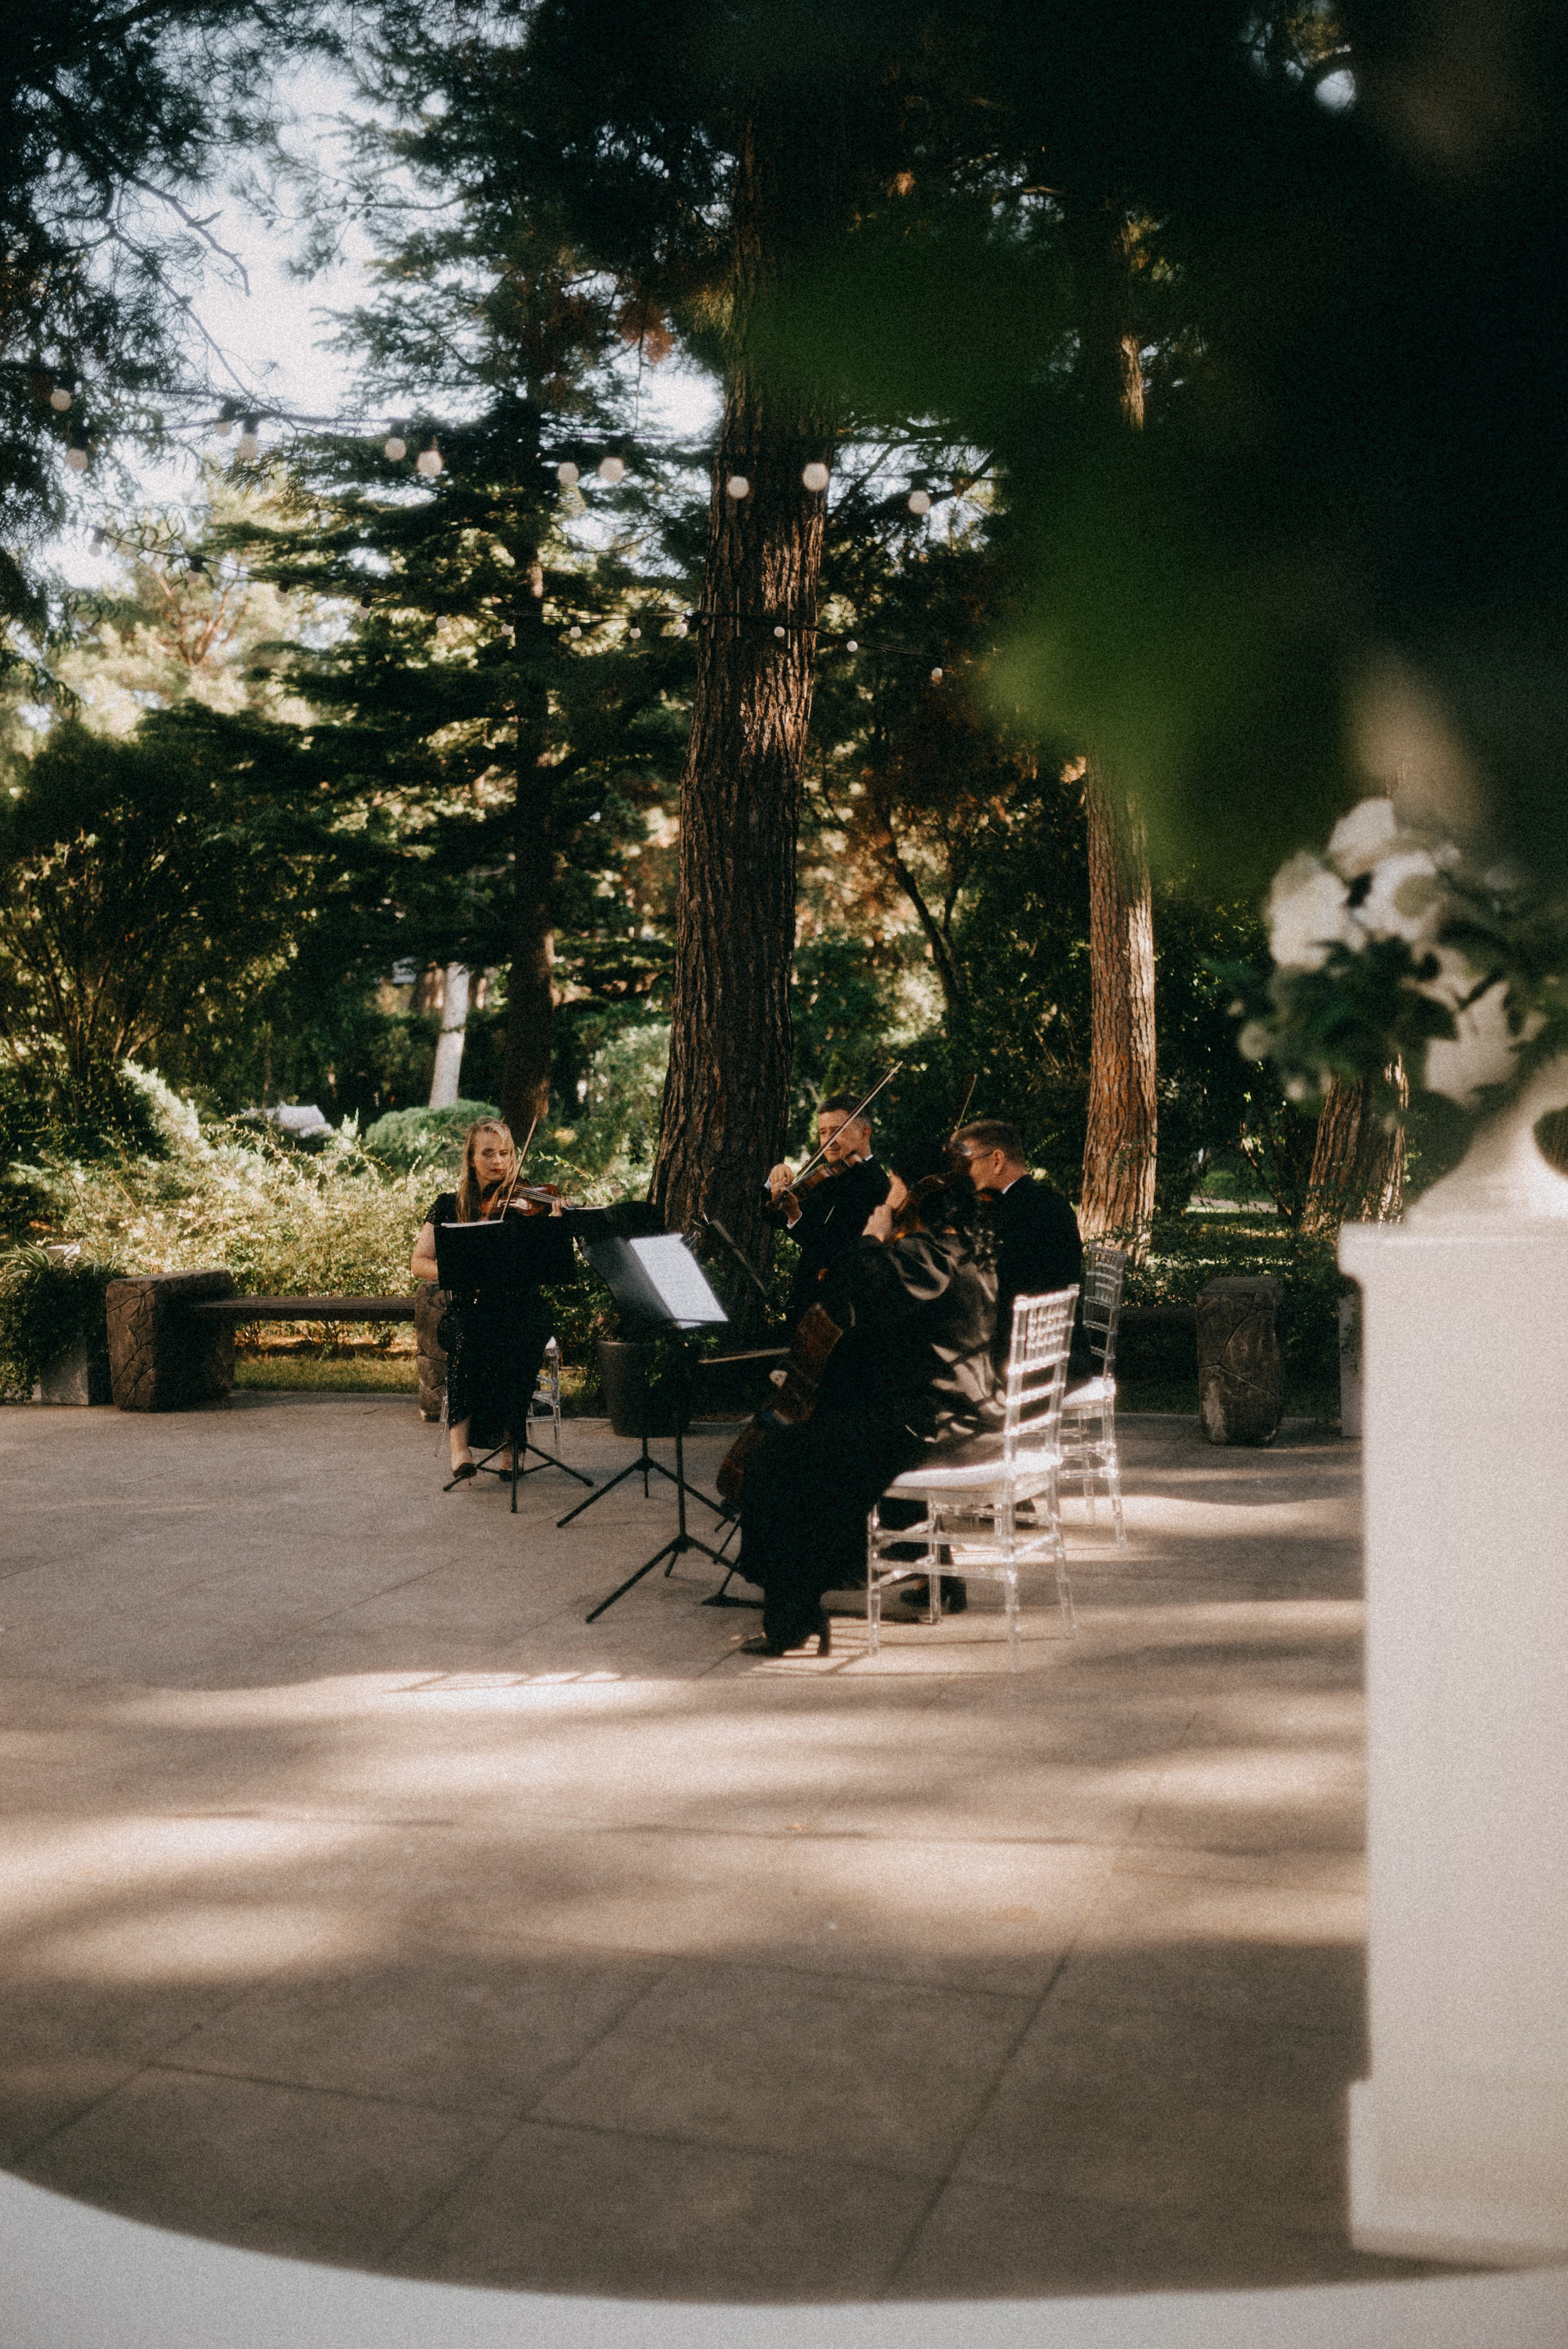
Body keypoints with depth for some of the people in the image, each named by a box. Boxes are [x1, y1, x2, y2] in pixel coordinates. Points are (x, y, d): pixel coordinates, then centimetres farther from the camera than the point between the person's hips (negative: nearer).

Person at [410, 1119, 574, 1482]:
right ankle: (460, 1447, -34)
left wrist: (557, 1223, -25)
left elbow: (552, 1268, -8)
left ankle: (509, 1441, -23)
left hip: (521, 1306, 0)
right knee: (468, 1336, -33)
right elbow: (420, 1264, 2)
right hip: (469, 1307, 0)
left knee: (521, 1337, -33)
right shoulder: (450, 1206, 9)